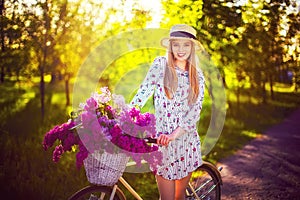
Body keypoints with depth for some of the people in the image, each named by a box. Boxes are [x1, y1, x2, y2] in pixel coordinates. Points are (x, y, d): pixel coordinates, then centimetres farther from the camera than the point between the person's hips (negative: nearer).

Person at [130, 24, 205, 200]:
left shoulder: (198, 76, 5)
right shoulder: (161, 64, -2)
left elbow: (196, 108, -5)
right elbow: (143, 92, -6)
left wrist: (174, 134, -18)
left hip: (187, 140, 3)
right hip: (163, 138, -3)